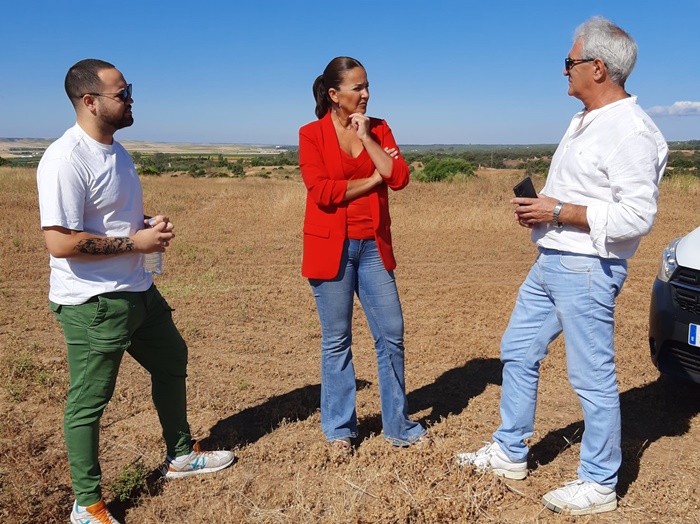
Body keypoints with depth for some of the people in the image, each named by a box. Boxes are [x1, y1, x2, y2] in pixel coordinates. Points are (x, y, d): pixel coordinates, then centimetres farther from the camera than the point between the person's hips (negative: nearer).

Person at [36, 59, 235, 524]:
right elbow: (60, 242, -27)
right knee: (89, 401, 4)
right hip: (92, 302, -10)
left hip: (137, 291, 10)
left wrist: (150, 224, 2)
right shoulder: (66, 159, -21)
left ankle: (181, 455, 42)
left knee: (172, 361, 22)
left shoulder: (116, 149, 10)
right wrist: (135, 242, -20)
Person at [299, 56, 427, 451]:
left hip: (374, 245, 4)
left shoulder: (378, 129, 8)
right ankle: (339, 428, 22)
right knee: (336, 340, 5)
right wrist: (370, 181, -8)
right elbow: (321, 192, -15)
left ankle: (398, 425, 22)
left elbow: (399, 177, -6)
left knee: (392, 334, 6)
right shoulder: (312, 134, -2)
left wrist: (365, 136, -8)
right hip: (331, 247, -3)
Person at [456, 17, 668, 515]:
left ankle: (599, 485, 18)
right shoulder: (584, 121, 14)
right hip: (551, 262, 11)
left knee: (592, 377, 0)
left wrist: (559, 212, -20)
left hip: (587, 268, -10)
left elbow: (637, 216, -23)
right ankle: (510, 453, 31)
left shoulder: (631, 132, -17)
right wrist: (539, 206, 6)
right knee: (518, 352, 16)